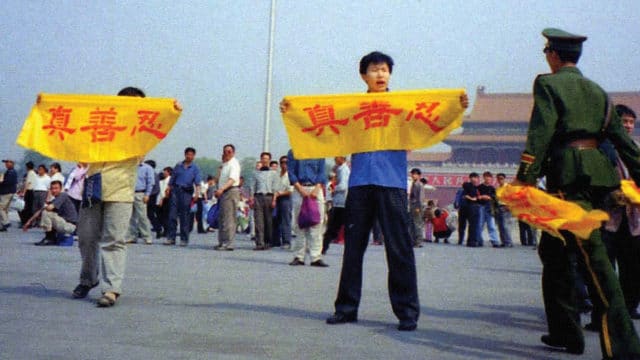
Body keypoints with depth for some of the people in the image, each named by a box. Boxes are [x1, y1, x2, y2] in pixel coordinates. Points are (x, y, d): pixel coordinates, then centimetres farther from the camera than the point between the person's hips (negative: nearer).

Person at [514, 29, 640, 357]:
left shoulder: (548, 83, 0)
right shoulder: (596, 90, 20)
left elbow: (540, 132, -14)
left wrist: (525, 176, -19)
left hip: (569, 175, -7)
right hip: (597, 173, 8)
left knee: (592, 254, -13)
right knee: (553, 249, 16)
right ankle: (564, 332, 21)